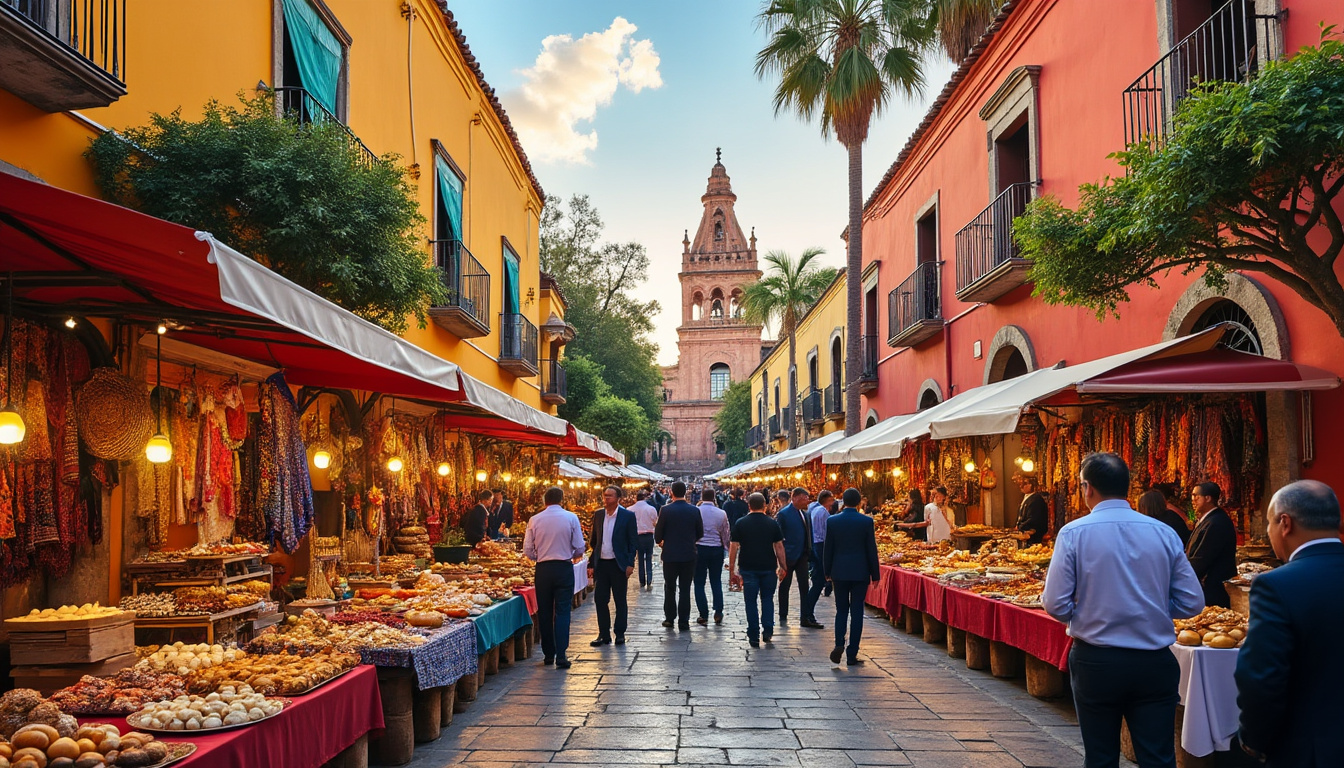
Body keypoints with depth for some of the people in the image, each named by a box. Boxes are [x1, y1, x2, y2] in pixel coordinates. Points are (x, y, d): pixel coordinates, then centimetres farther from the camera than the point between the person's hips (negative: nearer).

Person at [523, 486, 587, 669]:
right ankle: (561, 655, -8)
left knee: (544, 612, 10)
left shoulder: (535, 520, 0)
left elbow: (527, 549, 1)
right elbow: (579, 547, -4)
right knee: (562, 611, 0)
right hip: (564, 568, -1)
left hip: (542, 569, 2)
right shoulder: (571, 518, -4)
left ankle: (548, 655, 15)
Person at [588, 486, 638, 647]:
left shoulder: (628, 516, -4)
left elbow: (633, 542, -3)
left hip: (619, 565, -4)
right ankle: (604, 634, 13)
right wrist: (591, 564, 7)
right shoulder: (598, 515, 8)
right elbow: (594, 541, 12)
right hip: (601, 564, 4)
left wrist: (630, 564, -11)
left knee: (620, 601, 6)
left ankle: (620, 634, 15)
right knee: (600, 599, 3)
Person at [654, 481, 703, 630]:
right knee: (685, 589, 6)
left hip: (670, 555, -1)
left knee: (670, 588, 14)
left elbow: (658, 533, -6)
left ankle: (669, 618, 19)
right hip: (688, 555, 1)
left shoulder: (665, 510, -11)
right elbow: (700, 533, 5)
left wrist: (659, 541, 16)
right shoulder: (694, 511, -4)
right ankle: (683, 622, 7)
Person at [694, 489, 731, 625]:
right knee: (716, 582, 13)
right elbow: (726, 534, 5)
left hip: (699, 549, -2)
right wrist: (727, 548, 22)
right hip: (717, 549, 2)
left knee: (699, 583, 5)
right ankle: (718, 613, 9)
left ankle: (703, 615, 3)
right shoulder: (721, 513, -2)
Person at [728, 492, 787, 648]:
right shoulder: (772, 523, 2)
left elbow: (733, 547, -3)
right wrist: (782, 567, 9)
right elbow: (779, 546, 2)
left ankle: (754, 637, 5)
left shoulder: (740, 523, -1)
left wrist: (732, 570, 2)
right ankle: (767, 630, 7)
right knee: (767, 598, 16)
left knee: (751, 601, 5)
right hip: (769, 567, 1)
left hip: (748, 568, -1)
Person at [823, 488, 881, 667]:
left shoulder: (832, 521, -3)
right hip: (860, 573, -1)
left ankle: (839, 644, -7)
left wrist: (827, 571, 13)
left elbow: (828, 549, 2)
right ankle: (852, 655, 5)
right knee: (856, 612, 4)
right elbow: (872, 550, -4)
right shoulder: (866, 521, -7)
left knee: (841, 610, 13)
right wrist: (875, 574, 4)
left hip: (839, 572, 1)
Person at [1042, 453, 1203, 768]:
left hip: (1096, 662, -2)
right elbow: (1192, 603, 1)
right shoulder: (1164, 533, -1)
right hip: (1155, 663, 2)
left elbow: (1056, 605, -11)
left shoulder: (1073, 533, -9)